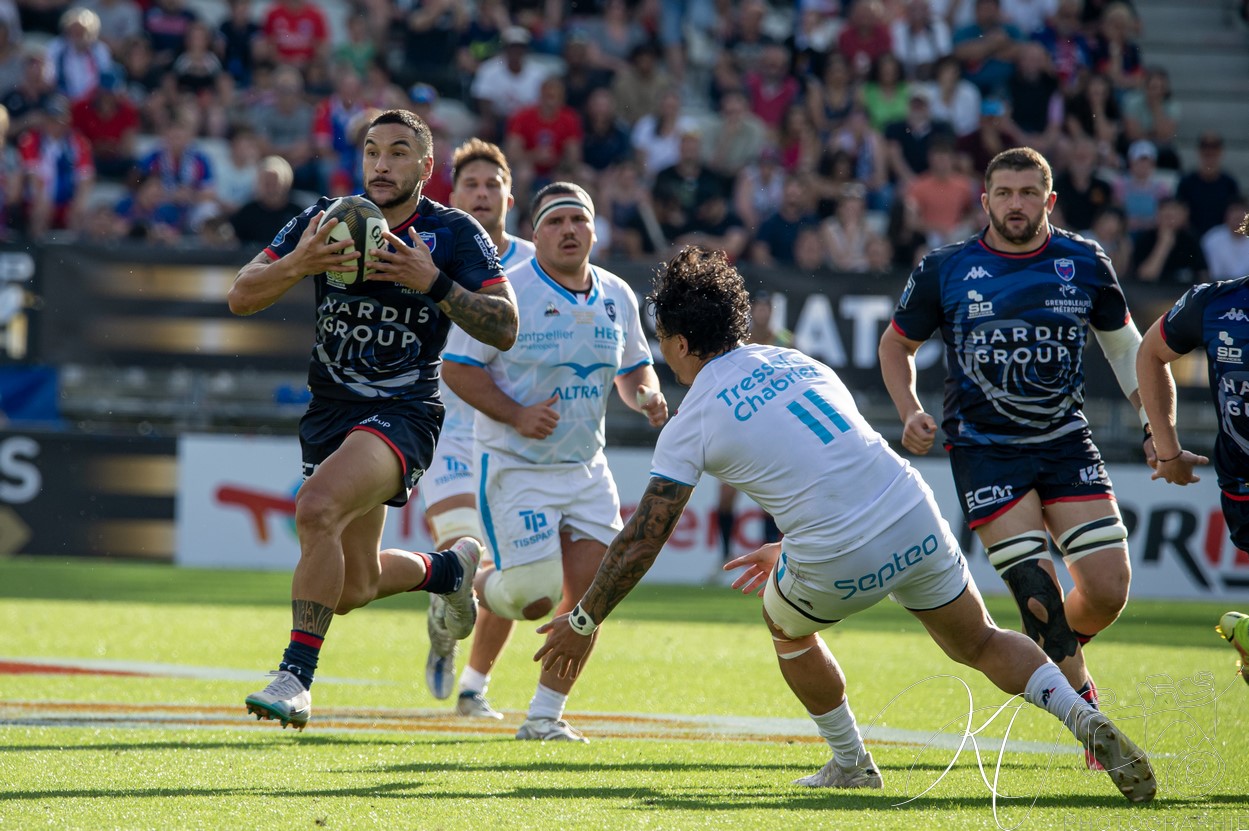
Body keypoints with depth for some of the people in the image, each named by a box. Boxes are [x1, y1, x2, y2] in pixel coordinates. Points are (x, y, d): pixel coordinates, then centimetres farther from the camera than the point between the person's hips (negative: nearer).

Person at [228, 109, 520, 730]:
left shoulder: (454, 235, -5)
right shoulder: (325, 220, 2)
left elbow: (504, 329, -8)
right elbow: (241, 297, -2)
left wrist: (434, 283, -20)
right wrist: (296, 264, -22)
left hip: (404, 413, -5)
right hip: (330, 413, 5)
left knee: (317, 509, -32)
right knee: (352, 588, 11)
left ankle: (296, 677, -26)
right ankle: (449, 569, 44)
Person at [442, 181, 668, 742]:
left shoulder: (617, 297, 5)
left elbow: (633, 370, 17)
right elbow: (457, 369, -11)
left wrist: (648, 396, -6)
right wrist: (516, 416, -23)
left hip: (586, 468, 5)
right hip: (516, 466, -5)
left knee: (588, 596, -3)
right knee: (535, 598, -10)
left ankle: (544, 715, 12)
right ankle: (475, 588, 25)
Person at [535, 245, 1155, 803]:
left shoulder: (691, 424, 0)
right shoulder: (796, 362, 17)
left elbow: (641, 540, 1)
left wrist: (583, 622, 11)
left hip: (837, 565, -4)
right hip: (917, 525, 4)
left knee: (787, 628, 29)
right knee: (980, 644, 21)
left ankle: (852, 764, 34)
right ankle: (1084, 719, -1)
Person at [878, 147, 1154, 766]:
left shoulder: (1084, 264, 1)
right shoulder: (945, 271, -4)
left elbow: (1123, 343, 15)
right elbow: (896, 345, 10)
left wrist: (1155, 425, 8)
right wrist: (910, 412, -6)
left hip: (1066, 441, 2)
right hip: (984, 451, -2)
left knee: (1108, 588, -6)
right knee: (1039, 596, -14)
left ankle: (1058, 660, 27)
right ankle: (1088, 711, 2)